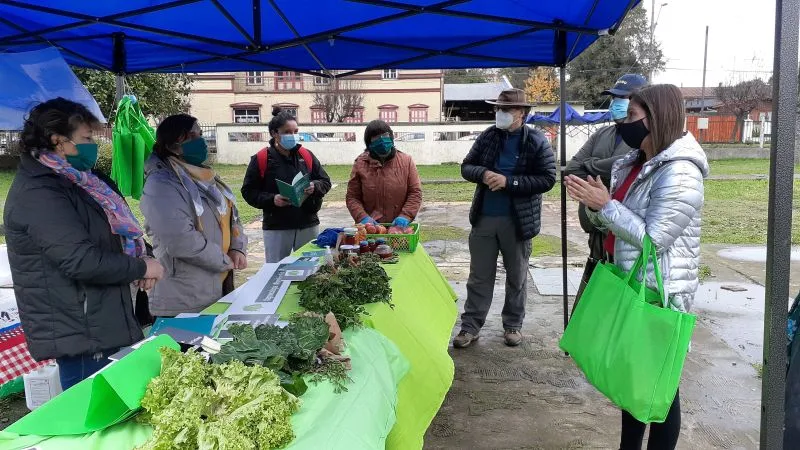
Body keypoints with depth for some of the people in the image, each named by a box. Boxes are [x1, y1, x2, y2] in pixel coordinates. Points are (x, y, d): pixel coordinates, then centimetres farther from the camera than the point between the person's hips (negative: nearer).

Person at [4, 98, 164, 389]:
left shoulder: (65, 182, 12)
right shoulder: (39, 195, -20)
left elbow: (104, 238, 19)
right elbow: (83, 261, -28)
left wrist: (135, 266, 1)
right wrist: (141, 267, -13)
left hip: (99, 326, 10)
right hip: (79, 334, -10)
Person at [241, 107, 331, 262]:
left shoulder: (306, 155, 5)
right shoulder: (261, 159, -5)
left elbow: (326, 182, 9)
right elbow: (248, 191, -4)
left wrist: (315, 187, -13)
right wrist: (272, 199, -19)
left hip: (309, 225, 3)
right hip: (276, 228, -3)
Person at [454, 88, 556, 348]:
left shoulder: (537, 142, -7)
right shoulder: (487, 136, 4)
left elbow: (547, 179, -13)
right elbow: (466, 167, 7)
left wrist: (508, 181, -21)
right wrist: (483, 173, -15)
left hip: (518, 221, -2)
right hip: (484, 218, 3)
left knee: (517, 277, 13)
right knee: (479, 276, 9)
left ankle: (513, 325, 28)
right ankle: (470, 326, 18)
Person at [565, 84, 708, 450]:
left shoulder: (679, 174, -20)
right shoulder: (635, 161, 8)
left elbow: (652, 238, -24)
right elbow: (614, 223, 11)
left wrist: (605, 204, -21)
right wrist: (594, 206, -8)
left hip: (659, 294, -9)